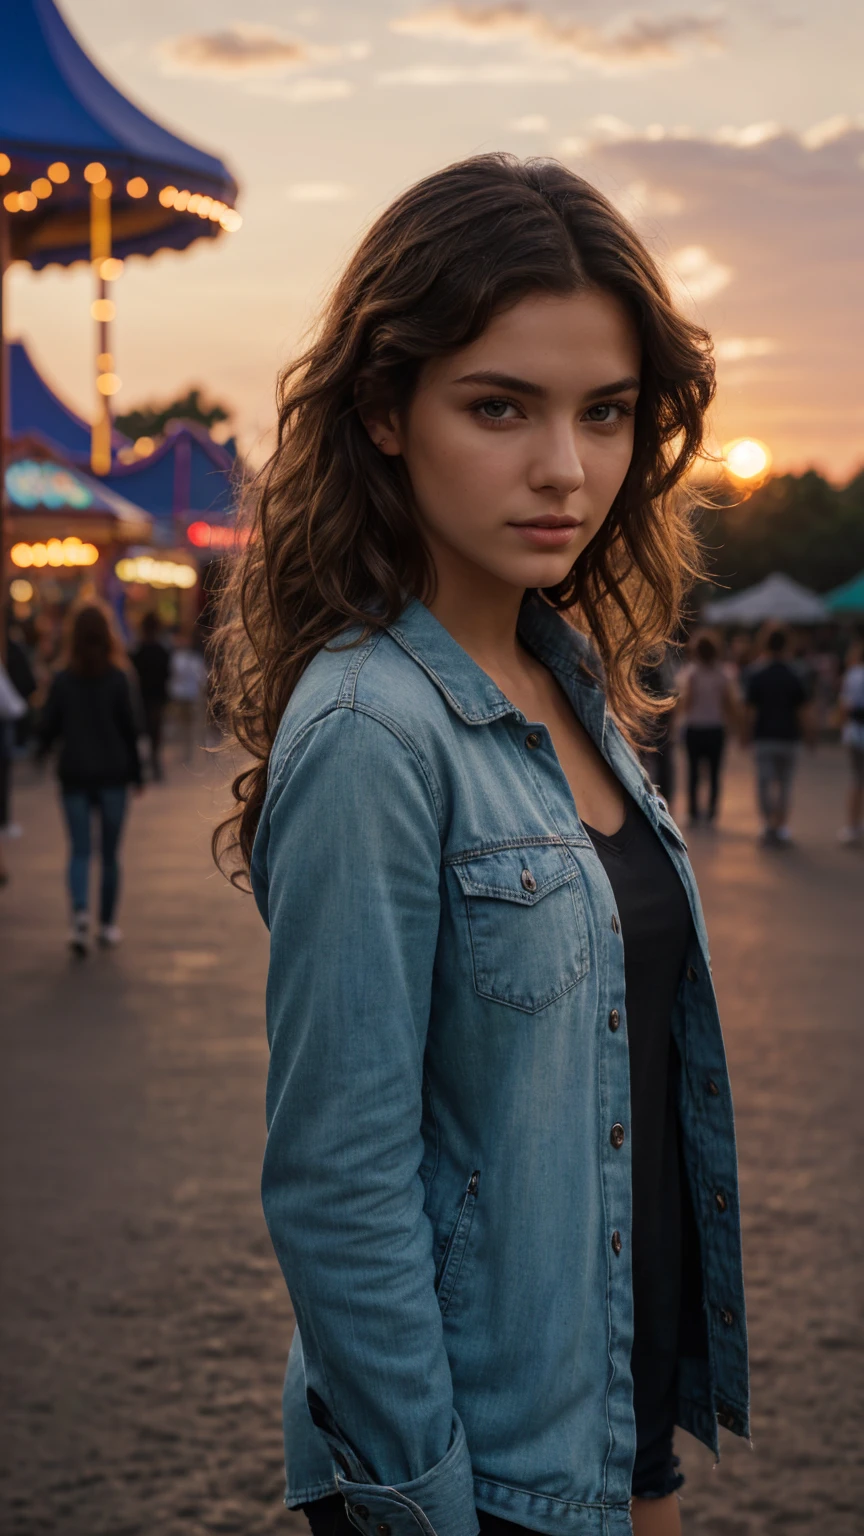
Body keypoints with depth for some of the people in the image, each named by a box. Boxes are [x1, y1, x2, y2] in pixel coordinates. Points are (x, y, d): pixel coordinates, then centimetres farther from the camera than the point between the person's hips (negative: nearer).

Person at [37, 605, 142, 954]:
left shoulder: (63, 680, -3)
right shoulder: (117, 679, -8)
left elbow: (48, 726, 0)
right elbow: (129, 729, -6)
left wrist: (42, 752, 22)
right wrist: (136, 773, 5)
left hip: (74, 775, 1)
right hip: (112, 775, -1)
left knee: (79, 851, 3)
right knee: (110, 853, 10)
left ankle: (80, 912, -21)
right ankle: (107, 925, 17)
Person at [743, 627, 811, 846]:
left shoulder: (756, 677, -3)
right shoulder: (795, 677, -2)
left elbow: (751, 712, -4)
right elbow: (802, 713, -1)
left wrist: (746, 738, 5)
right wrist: (808, 737, 9)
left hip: (763, 738, -1)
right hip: (788, 738, 1)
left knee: (765, 783, 2)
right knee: (785, 784, 10)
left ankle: (768, 823, -13)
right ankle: (782, 827, 10)